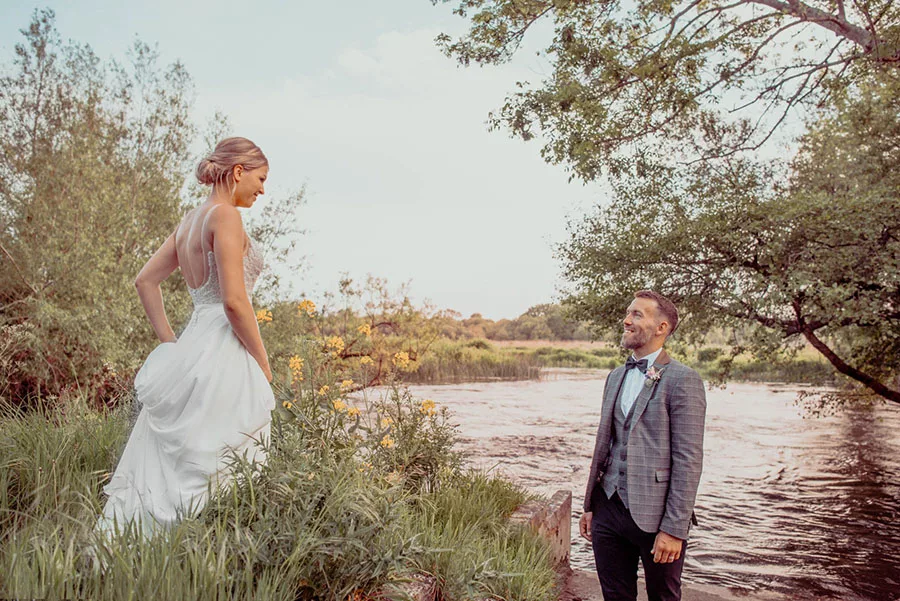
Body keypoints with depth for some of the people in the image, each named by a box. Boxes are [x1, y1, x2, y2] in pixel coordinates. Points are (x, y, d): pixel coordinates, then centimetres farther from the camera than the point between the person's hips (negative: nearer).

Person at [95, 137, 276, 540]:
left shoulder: (190, 220, 15)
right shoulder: (224, 216, -11)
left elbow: (145, 282, 20)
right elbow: (234, 302, -18)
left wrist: (171, 343, 16)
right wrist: (263, 365, -8)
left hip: (192, 349, 9)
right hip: (224, 355, -9)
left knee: (165, 466, 15)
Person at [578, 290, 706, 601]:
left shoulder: (683, 380, -10)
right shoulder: (616, 376, 11)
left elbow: (688, 461, -14)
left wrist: (674, 529, -16)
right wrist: (590, 505, 13)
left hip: (654, 516, -6)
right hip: (610, 509, 6)